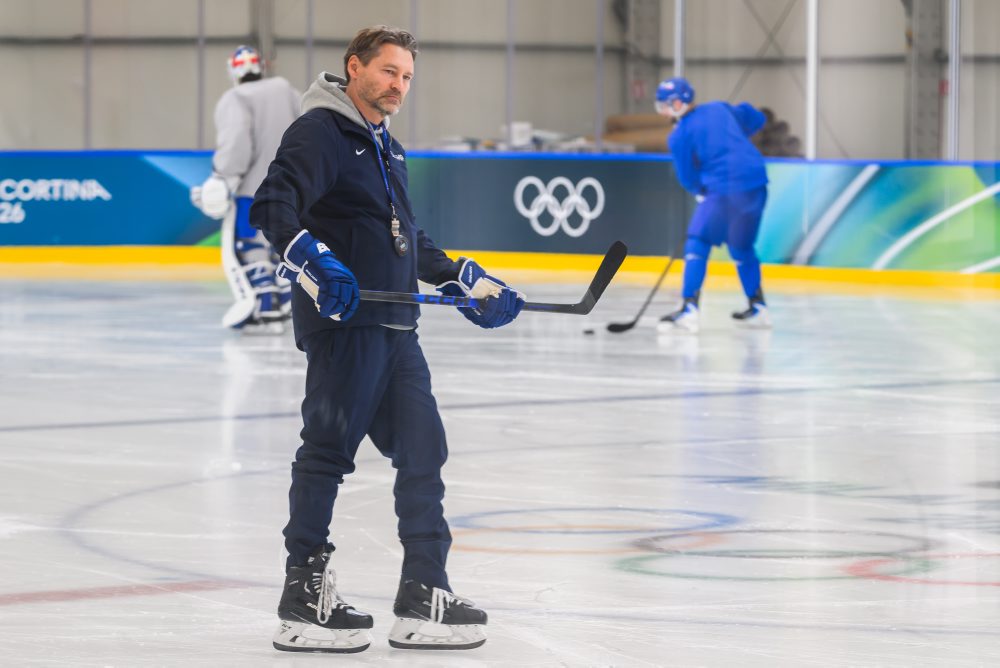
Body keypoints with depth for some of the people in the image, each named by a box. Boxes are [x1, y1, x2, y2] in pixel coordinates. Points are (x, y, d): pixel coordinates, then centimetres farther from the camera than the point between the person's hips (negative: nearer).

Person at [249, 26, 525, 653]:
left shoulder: (386, 148, 23)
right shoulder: (320, 132, -7)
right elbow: (272, 206, -21)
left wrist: (465, 280, 25)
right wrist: (311, 260, -35)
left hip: (393, 326, 10)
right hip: (342, 320, -10)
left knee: (422, 450, 9)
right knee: (328, 451, -7)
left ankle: (426, 599, 15)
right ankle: (304, 600, -2)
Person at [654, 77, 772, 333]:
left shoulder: (679, 136, -3)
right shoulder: (719, 109, 12)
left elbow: (688, 179, 5)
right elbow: (756, 119, 23)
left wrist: (701, 191, 25)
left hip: (725, 189, -6)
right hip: (757, 184, 6)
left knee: (698, 242, 2)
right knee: (742, 247, 21)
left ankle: (689, 309, -9)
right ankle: (758, 308, 25)